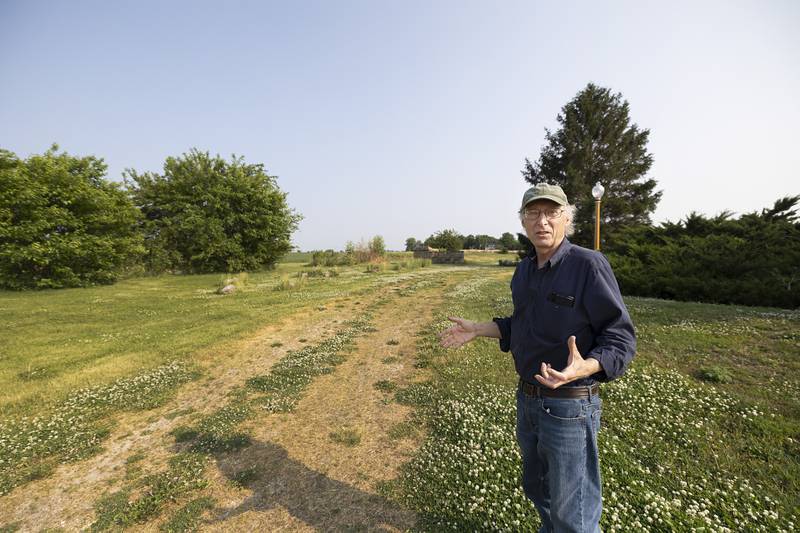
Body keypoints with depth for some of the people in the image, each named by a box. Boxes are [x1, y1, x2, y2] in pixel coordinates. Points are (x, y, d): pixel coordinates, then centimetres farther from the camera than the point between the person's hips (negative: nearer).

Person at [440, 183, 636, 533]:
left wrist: (584, 368, -37)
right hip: (528, 398, 7)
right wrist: (476, 330, 8)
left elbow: (621, 338, -18)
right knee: (537, 488, 28)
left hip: (569, 405, -7)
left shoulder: (589, 265, -19)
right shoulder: (523, 271, 3)